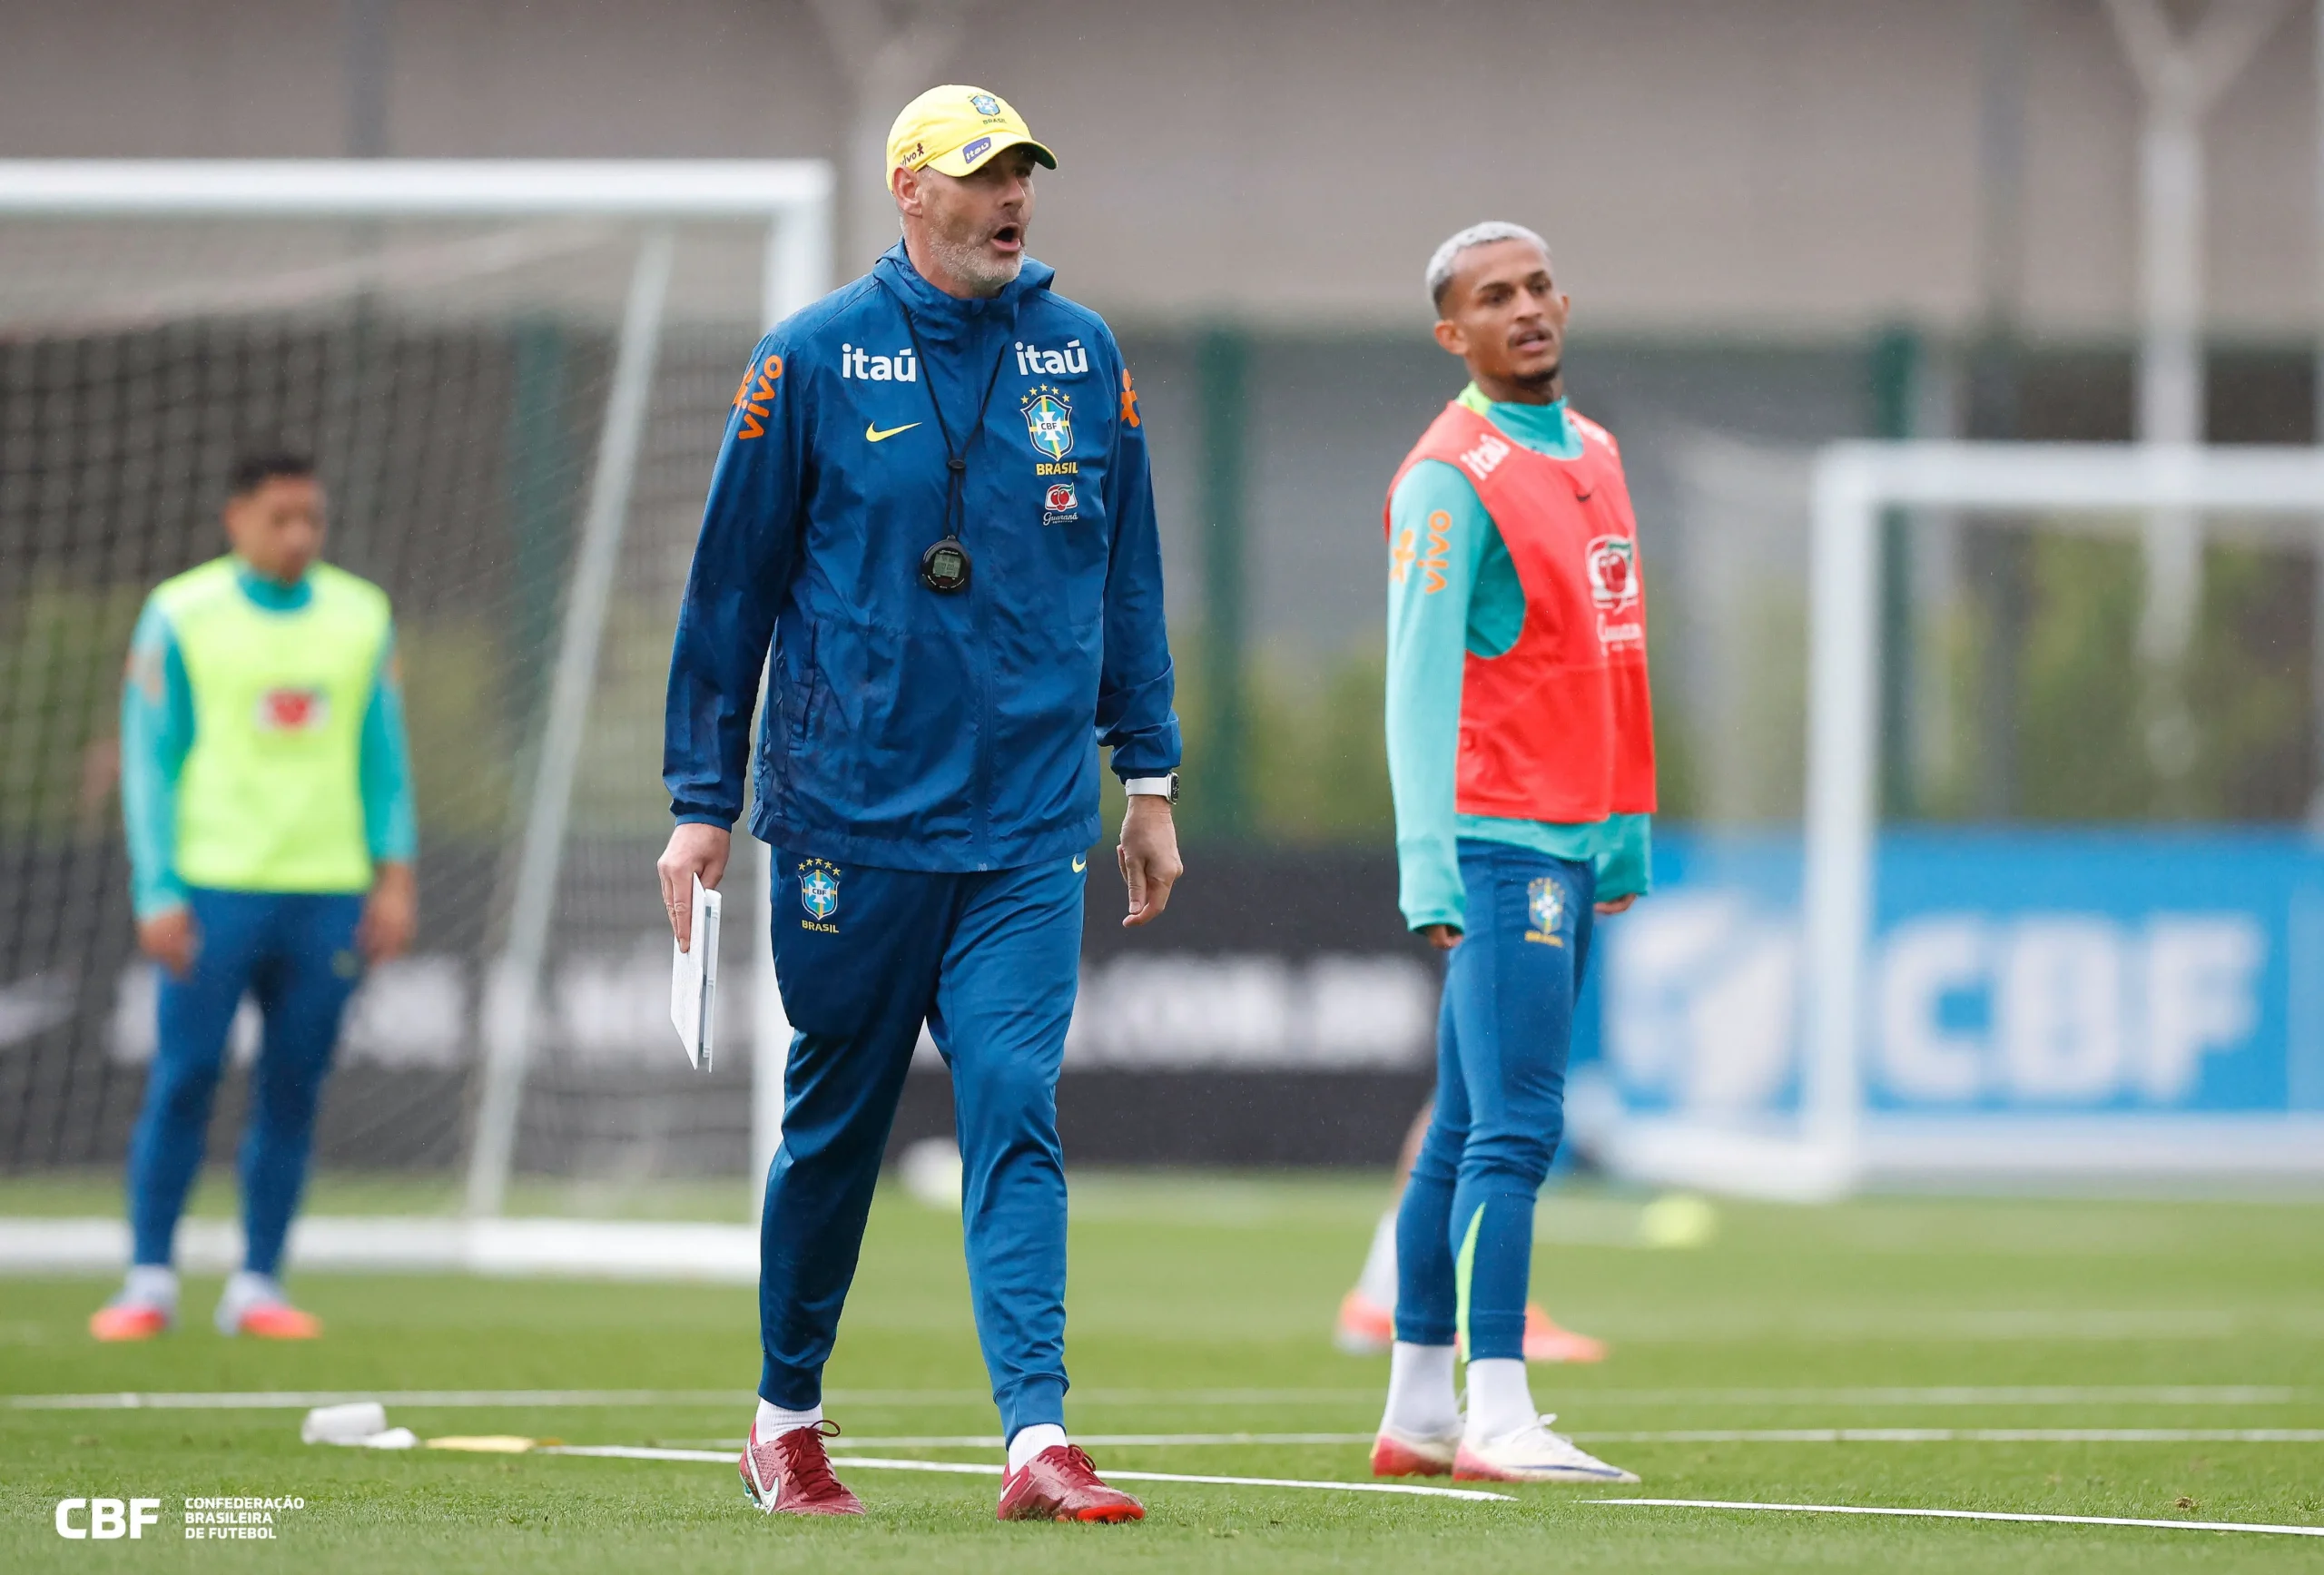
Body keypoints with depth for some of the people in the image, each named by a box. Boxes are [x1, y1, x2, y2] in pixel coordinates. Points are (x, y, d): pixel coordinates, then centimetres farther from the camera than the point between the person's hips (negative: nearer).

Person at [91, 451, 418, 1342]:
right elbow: (150, 760, 1)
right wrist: (158, 894, -6)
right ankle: (149, 1282, -1)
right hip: (212, 890, -3)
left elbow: (384, 757, 16)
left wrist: (395, 874, 5)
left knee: (292, 1093, 1)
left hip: (327, 892, 3)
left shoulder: (362, 618, 11)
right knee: (183, 1082, -7)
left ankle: (258, 1286, 7)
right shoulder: (181, 618, 1)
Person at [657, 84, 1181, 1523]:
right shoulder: (815, 360, -2)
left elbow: (1127, 580, 14)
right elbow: (732, 586, 1)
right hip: (849, 821, -2)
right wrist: (704, 804, -1)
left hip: (1027, 830, 2)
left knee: (1017, 1114, -10)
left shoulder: (1082, 356, 7)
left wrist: (1150, 778, 13)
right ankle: (788, 1418, 25)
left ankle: (1039, 1438, -17)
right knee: (835, 1125, 9)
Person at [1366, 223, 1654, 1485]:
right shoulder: (1453, 477, -10)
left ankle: (1417, 1415, 14)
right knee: (1515, 1130, -13)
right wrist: (1428, 869, -22)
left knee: (1468, 1134, 10)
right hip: (1501, 842, -8)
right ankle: (1496, 1417, -16)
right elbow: (1419, 681, -15)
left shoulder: (1593, 454, 16)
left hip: (1577, 843, 8)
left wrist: (1626, 834, 18)